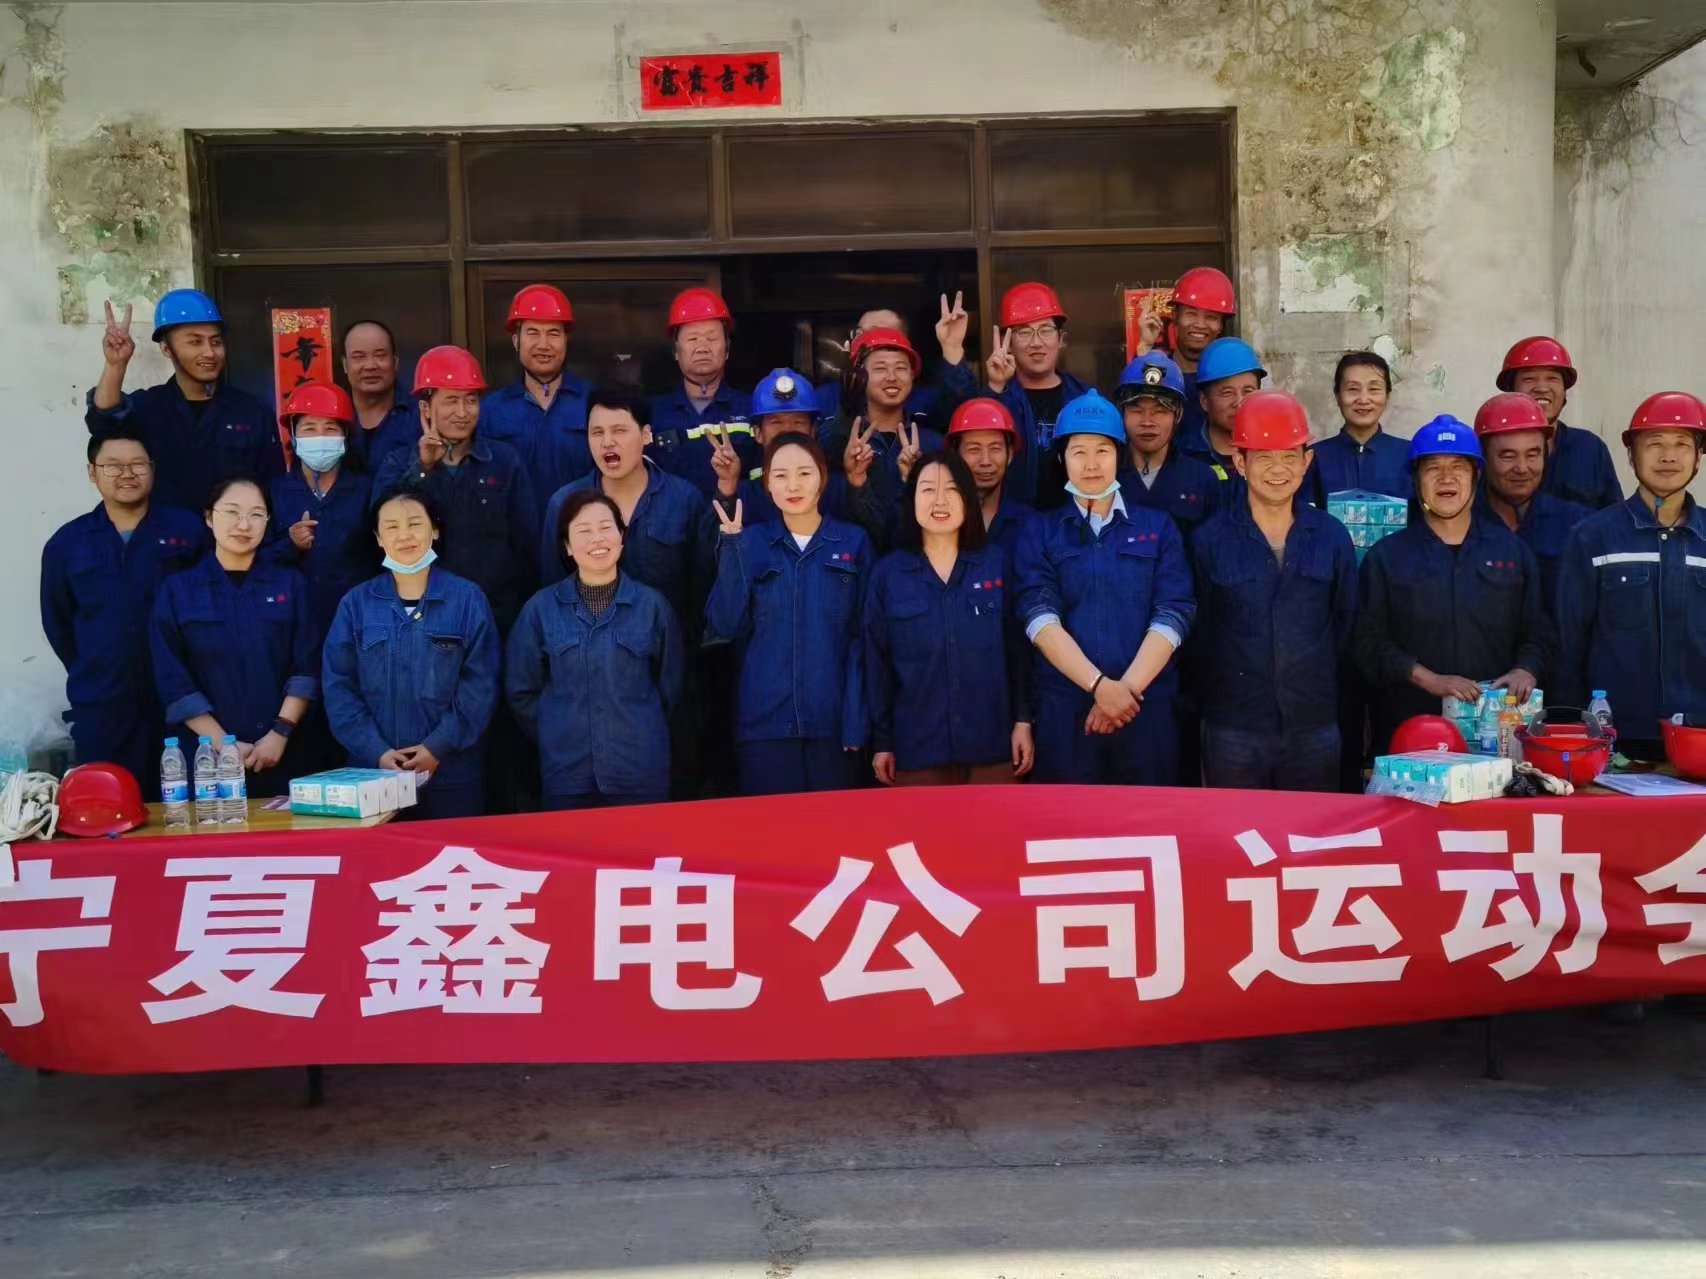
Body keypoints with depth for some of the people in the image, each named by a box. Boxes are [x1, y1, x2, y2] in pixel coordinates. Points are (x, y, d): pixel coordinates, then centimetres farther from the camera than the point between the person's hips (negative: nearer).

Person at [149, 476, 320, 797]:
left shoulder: (291, 584, 6)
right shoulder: (177, 590, 4)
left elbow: (307, 668, 0)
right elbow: (173, 681, -2)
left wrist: (280, 733, -11)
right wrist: (224, 745, -11)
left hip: (280, 755, 1)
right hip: (205, 756, 0)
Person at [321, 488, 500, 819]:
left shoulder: (467, 598, 1)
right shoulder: (356, 603, 6)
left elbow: (480, 685, -3)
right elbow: (339, 687, 2)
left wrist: (438, 747, -11)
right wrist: (377, 751, -9)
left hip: (451, 771, -1)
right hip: (373, 770, 1)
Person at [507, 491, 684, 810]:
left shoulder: (652, 605, 1)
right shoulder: (541, 608, 2)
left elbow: (670, 688, 10)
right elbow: (521, 691, 9)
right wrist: (557, 736, 9)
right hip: (565, 774, 0)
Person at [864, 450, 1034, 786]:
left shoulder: (997, 562, 3)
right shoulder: (888, 573, 2)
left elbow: (1017, 647, 5)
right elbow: (877, 662, 4)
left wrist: (1023, 719, 0)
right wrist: (881, 740, 3)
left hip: (992, 742, 0)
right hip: (917, 746, 0)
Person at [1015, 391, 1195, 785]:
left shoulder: (1159, 528, 9)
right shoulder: (1040, 532, 7)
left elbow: (1172, 615, -2)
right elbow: (1040, 617, -6)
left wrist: (1128, 688, -14)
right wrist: (1100, 685, -17)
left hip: (1147, 708, 1)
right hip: (1065, 709, -1)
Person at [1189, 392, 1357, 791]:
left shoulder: (1332, 537, 5)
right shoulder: (1209, 540, -2)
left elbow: (1346, 626, 11)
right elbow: (1198, 637, 2)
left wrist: (1324, 694, 8)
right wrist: (1214, 703, 2)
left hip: (1315, 731, 2)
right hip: (1233, 733, -2)